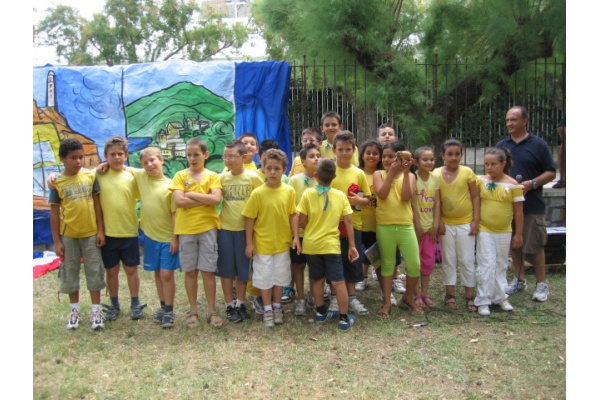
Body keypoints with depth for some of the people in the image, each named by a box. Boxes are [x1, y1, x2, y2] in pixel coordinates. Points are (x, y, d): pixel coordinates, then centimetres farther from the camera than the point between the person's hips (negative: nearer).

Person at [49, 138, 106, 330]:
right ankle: (75, 310, 26)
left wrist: (100, 230, -2)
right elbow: (54, 213, -1)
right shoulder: (57, 183, -5)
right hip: (68, 235, 0)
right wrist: (57, 241, -3)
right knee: (70, 272, 11)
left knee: (94, 271, 6)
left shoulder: (90, 176, -3)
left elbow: (97, 204, 1)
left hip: (90, 234, 0)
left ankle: (96, 311, 17)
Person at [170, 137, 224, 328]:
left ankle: (212, 311, 15)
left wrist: (192, 194, -11)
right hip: (186, 229, 1)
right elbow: (179, 201, -11)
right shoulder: (180, 176, 3)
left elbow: (216, 199, -13)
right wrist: (205, 199, -10)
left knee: (208, 271, 4)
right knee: (190, 271, 9)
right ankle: (193, 311, 22)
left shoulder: (212, 176, 3)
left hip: (207, 228, -1)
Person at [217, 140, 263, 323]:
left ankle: (241, 304, 25)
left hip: (244, 229, -1)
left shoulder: (253, 177, -6)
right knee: (226, 268, 7)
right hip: (225, 228, 2)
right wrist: (218, 216, -4)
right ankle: (230, 306, 21)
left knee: (242, 267, 9)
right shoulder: (222, 178, 0)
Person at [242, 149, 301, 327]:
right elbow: (249, 219, -7)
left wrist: (296, 237, -4)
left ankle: (277, 307, 34)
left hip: (282, 242, 2)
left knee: (280, 276, 15)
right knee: (264, 277, 10)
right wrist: (249, 243, -7)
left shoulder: (289, 191, -7)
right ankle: (268, 309, 28)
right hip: (262, 243, -2)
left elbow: (293, 215, 1)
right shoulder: (257, 193, -12)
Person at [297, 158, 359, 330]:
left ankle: (321, 312, 30)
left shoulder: (308, 193, -6)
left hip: (311, 244, 2)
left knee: (317, 279, 17)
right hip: (331, 245, -1)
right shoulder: (341, 195, -3)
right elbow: (348, 222, -3)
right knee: (338, 282, 4)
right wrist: (352, 245, 4)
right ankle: (344, 318, 9)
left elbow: (302, 221, -5)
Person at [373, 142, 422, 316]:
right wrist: (391, 172, -15)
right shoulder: (378, 174, 3)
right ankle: (387, 302, 20)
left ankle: (409, 297, 25)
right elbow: (382, 194, -14)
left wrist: (405, 172, -15)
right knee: (387, 265, 9)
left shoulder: (409, 176, 5)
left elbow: (406, 197, -12)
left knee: (414, 265, 1)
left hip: (406, 226, 1)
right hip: (384, 227, 0)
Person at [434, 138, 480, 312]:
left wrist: (476, 220, -6)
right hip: (446, 224, 1)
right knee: (448, 260, 11)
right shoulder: (436, 174, -4)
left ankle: (470, 297, 17)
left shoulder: (467, 172, -6)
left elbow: (475, 197, -2)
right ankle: (450, 294, 23)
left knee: (467, 261, 6)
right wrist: (438, 221, -5)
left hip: (465, 223, -1)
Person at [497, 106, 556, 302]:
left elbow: (551, 172, -2)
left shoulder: (538, 144, -3)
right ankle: (519, 280, 26)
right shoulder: (501, 145, 9)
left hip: (532, 205, -4)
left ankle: (541, 284, 15)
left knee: (535, 246, 2)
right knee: (514, 244, 12)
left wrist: (532, 184, -17)